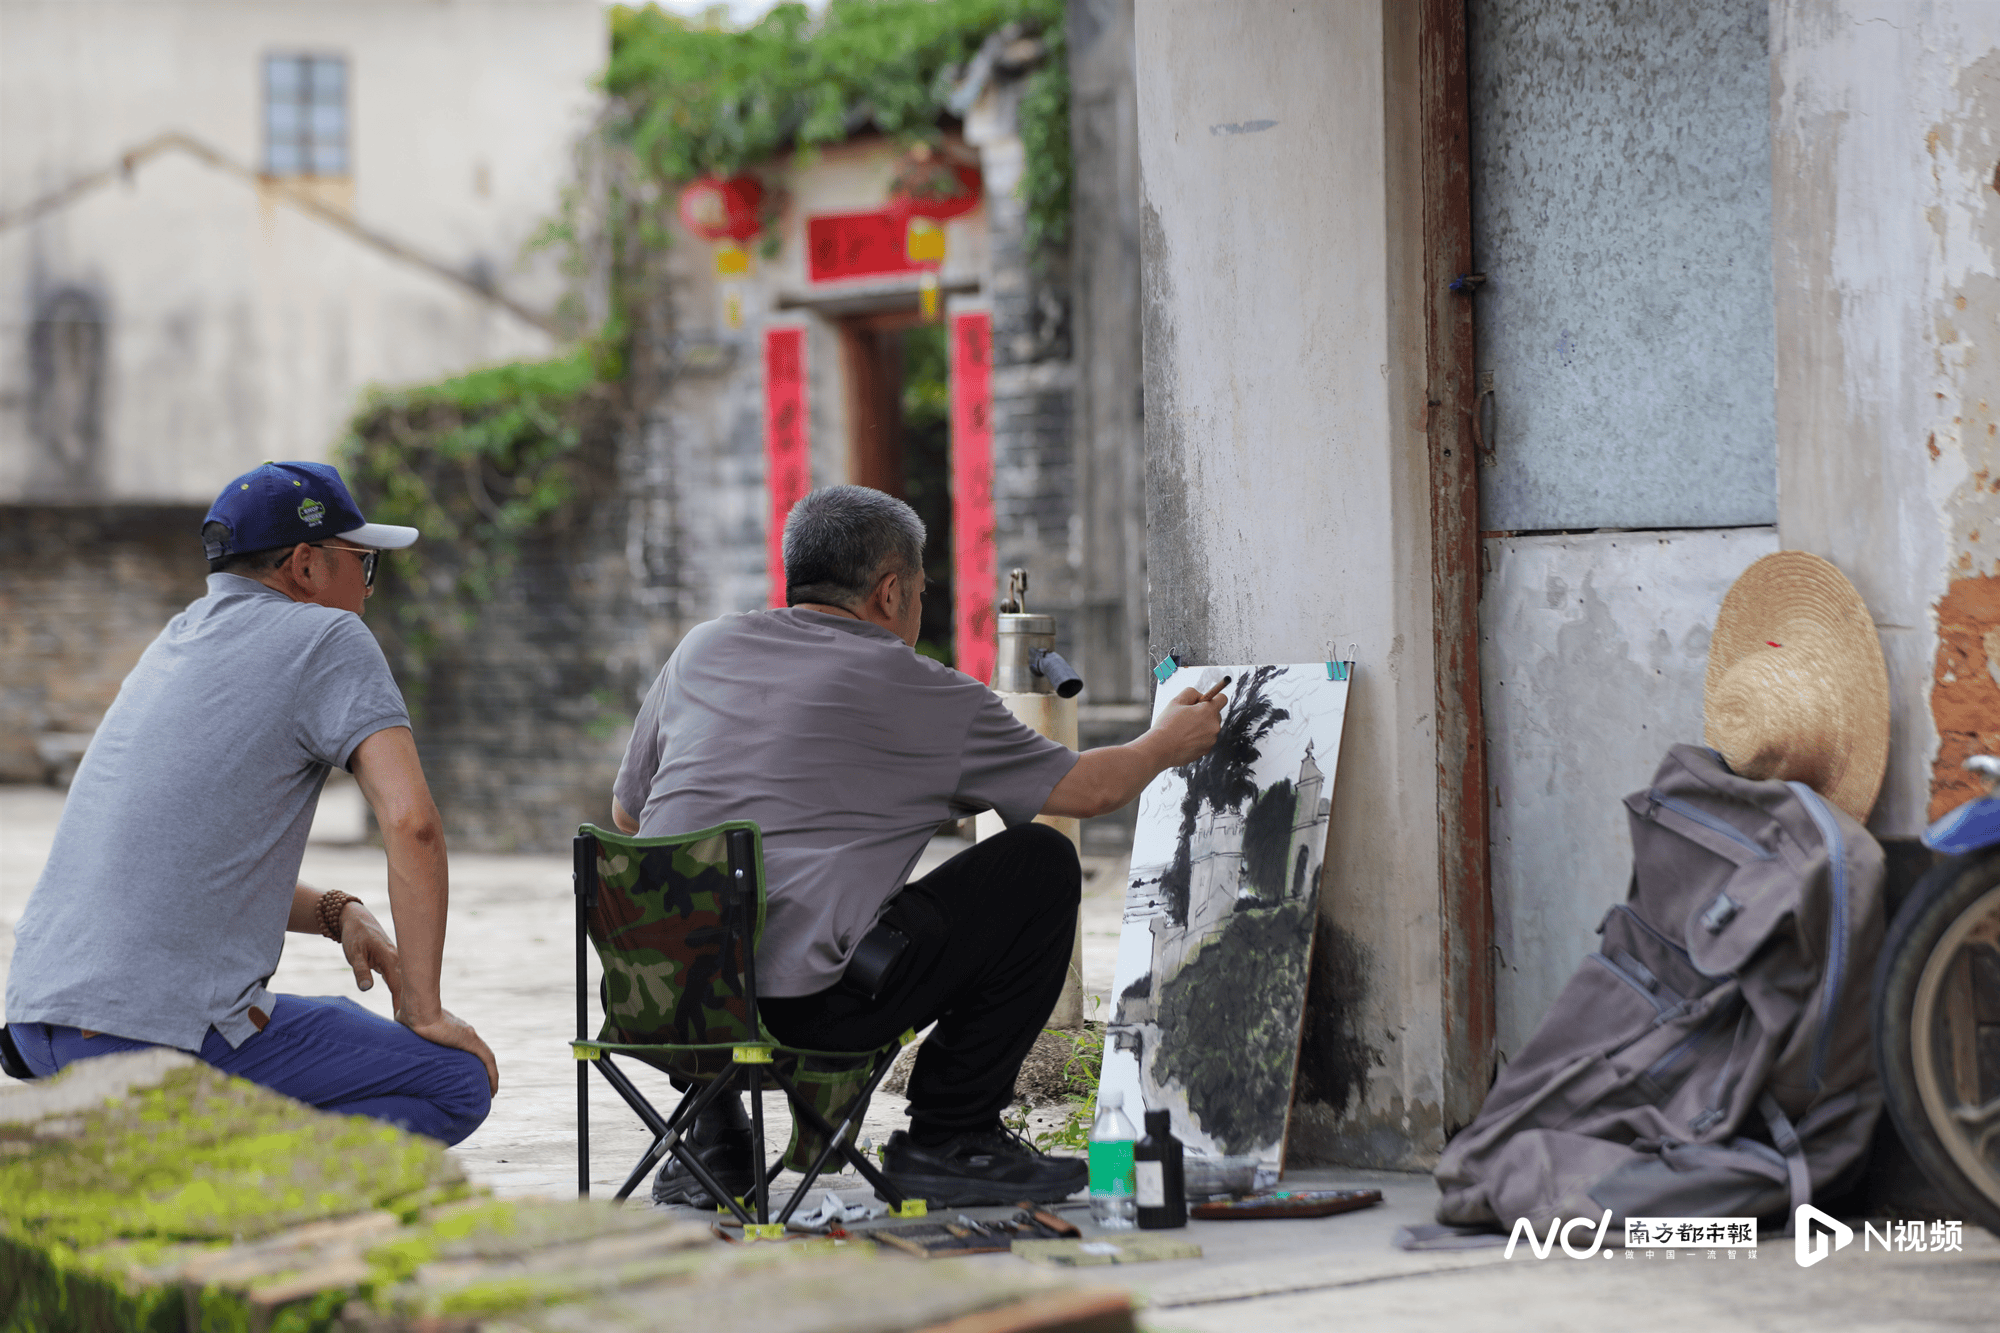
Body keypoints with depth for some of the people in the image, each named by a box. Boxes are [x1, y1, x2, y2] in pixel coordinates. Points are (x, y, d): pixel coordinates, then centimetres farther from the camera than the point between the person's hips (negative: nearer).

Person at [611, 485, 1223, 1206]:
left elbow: (625, 812, 26)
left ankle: (711, 1138, 29)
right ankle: (949, 1138, 11)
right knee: (1040, 864, 9)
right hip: (806, 1003, -6)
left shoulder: (704, 647, 16)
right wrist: (1166, 744, 35)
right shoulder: (927, 695, 4)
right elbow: (1088, 788, 13)